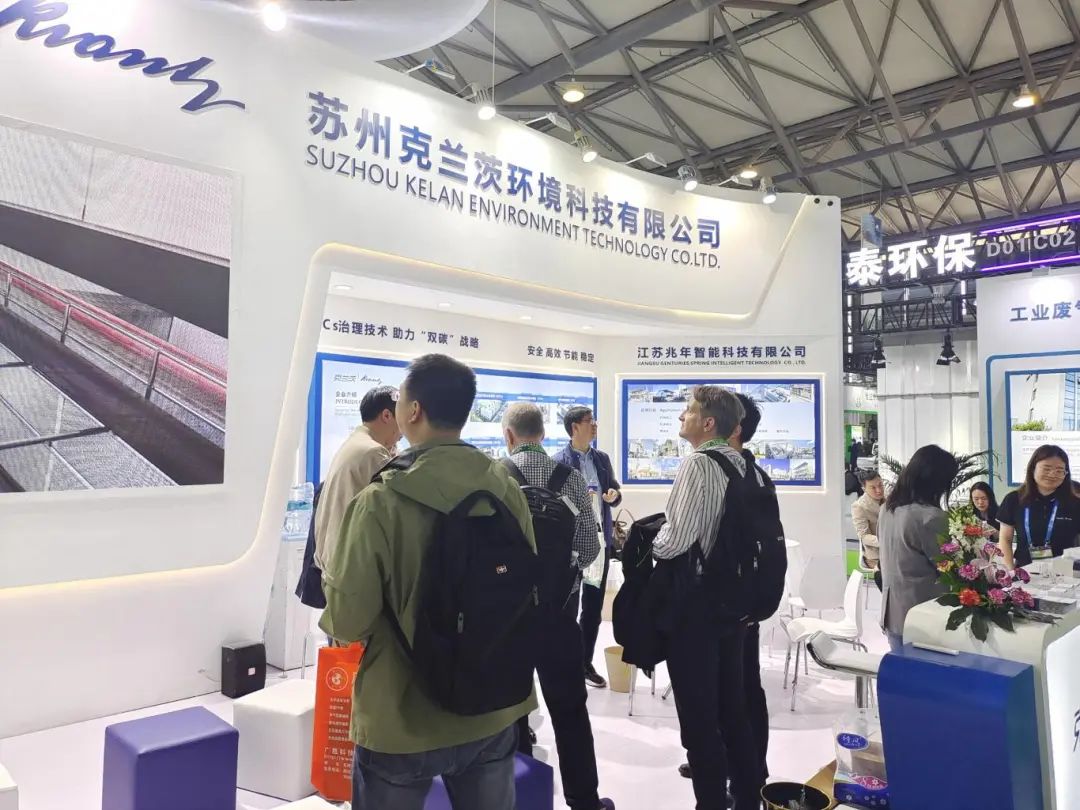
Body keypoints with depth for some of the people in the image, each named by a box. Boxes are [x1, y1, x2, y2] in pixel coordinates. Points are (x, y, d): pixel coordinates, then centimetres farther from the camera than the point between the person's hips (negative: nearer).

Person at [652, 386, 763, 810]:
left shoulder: (697, 464, -18)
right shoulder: (741, 464, 5)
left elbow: (676, 541, -25)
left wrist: (646, 544, -5)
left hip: (695, 603, -8)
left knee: (698, 715, 5)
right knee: (733, 706, 20)